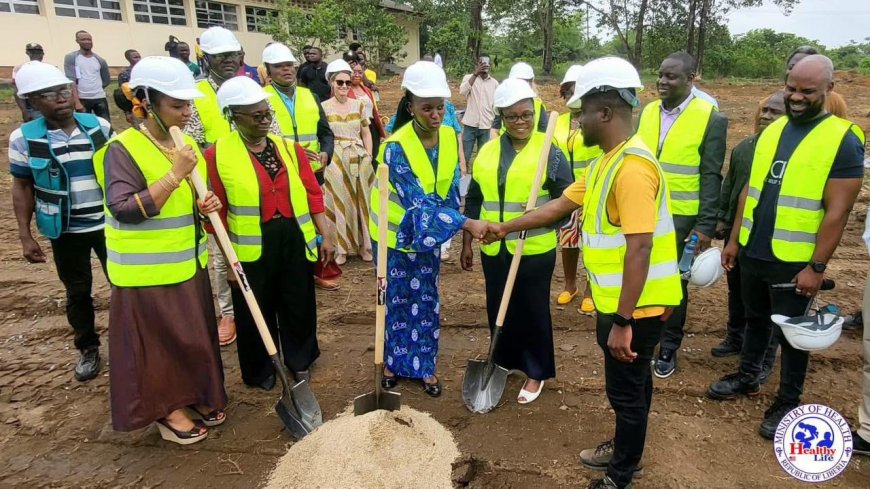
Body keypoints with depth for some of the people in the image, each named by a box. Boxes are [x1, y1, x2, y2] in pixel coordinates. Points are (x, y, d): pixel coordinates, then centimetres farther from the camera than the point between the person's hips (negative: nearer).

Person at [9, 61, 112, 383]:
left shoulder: (99, 126, -5)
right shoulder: (23, 138, -8)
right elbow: (22, 188, -1)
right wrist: (25, 236, -5)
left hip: (108, 224, 1)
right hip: (65, 231, 0)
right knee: (77, 292, 14)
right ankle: (87, 348, 32)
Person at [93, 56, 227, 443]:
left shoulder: (187, 144, 6)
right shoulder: (122, 149, -17)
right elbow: (125, 211, -27)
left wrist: (204, 205, -5)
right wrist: (174, 175, -29)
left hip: (188, 263, 7)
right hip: (148, 270, -7)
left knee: (195, 335, 17)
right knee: (159, 340, 5)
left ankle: (193, 396, 35)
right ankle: (167, 408, 24)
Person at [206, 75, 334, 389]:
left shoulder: (289, 148, 3)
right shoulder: (217, 154, -8)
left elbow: (312, 194, 4)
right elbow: (217, 210, -6)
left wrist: (326, 235, 1)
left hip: (294, 239, 3)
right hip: (252, 246, -3)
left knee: (299, 305, 15)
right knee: (256, 312, 12)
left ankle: (299, 361, 37)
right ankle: (261, 370, 34)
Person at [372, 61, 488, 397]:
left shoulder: (449, 136, -8)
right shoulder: (396, 147, -26)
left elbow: (451, 189, 2)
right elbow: (417, 200, -32)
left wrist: (440, 227, -8)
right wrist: (466, 224, -39)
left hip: (429, 235, 4)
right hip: (396, 233, -4)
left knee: (427, 301, 11)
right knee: (397, 300, 10)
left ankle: (424, 366, 27)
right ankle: (393, 362, 31)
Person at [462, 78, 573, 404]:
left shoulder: (549, 150, -6)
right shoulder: (487, 151, 7)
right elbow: (474, 200, 12)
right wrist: (467, 242, 12)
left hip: (535, 250, -4)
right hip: (494, 249, 4)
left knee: (533, 311, 8)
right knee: (498, 309, 16)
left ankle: (536, 372, 27)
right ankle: (504, 362, 38)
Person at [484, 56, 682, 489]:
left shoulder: (632, 166, -25)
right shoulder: (606, 161, 8)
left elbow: (639, 249, -29)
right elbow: (561, 205, 16)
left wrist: (622, 321, -27)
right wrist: (506, 228, 20)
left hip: (636, 305, -10)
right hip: (620, 300, 10)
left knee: (626, 388, 7)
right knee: (630, 382, 24)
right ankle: (626, 451, 44)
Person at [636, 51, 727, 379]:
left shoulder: (711, 119, -8)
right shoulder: (646, 112, 5)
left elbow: (711, 177, -9)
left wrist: (705, 227, -12)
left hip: (681, 219, -3)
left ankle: (668, 347, 27)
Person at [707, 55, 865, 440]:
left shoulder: (843, 140, -12)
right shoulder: (772, 130, 6)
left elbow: (837, 211, -14)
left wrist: (816, 267, -15)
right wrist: (735, 239, 10)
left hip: (794, 262, -5)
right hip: (753, 252, 5)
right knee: (755, 319, 21)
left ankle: (788, 403, 27)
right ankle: (747, 376, 40)